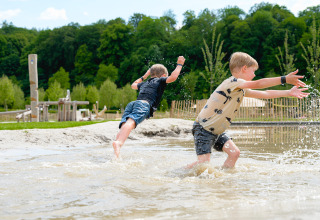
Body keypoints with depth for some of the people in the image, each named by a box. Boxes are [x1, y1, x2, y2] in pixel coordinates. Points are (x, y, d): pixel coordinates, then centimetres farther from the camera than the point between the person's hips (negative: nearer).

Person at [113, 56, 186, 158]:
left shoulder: (144, 83, 40)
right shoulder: (160, 81, 23)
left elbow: (133, 85, 61)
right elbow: (173, 77, 5)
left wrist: (144, 76, 72)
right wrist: (179, 64, 21)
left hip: (132, 103, 6)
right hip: (144, 104, -5)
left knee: (124, 126, -16)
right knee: (131, 123, -30)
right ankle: (118, 143, -57)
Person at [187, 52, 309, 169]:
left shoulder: (241, 90, 11)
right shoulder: (232, 82, -20)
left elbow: (264, 94, 15)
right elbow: (258, 84, -31)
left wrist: (289, 93, 12)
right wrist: (284, 79, -34)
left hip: (217, 131, 10)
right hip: (203, 129, -10)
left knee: (234, 153, 1)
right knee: (204, 162, -18)